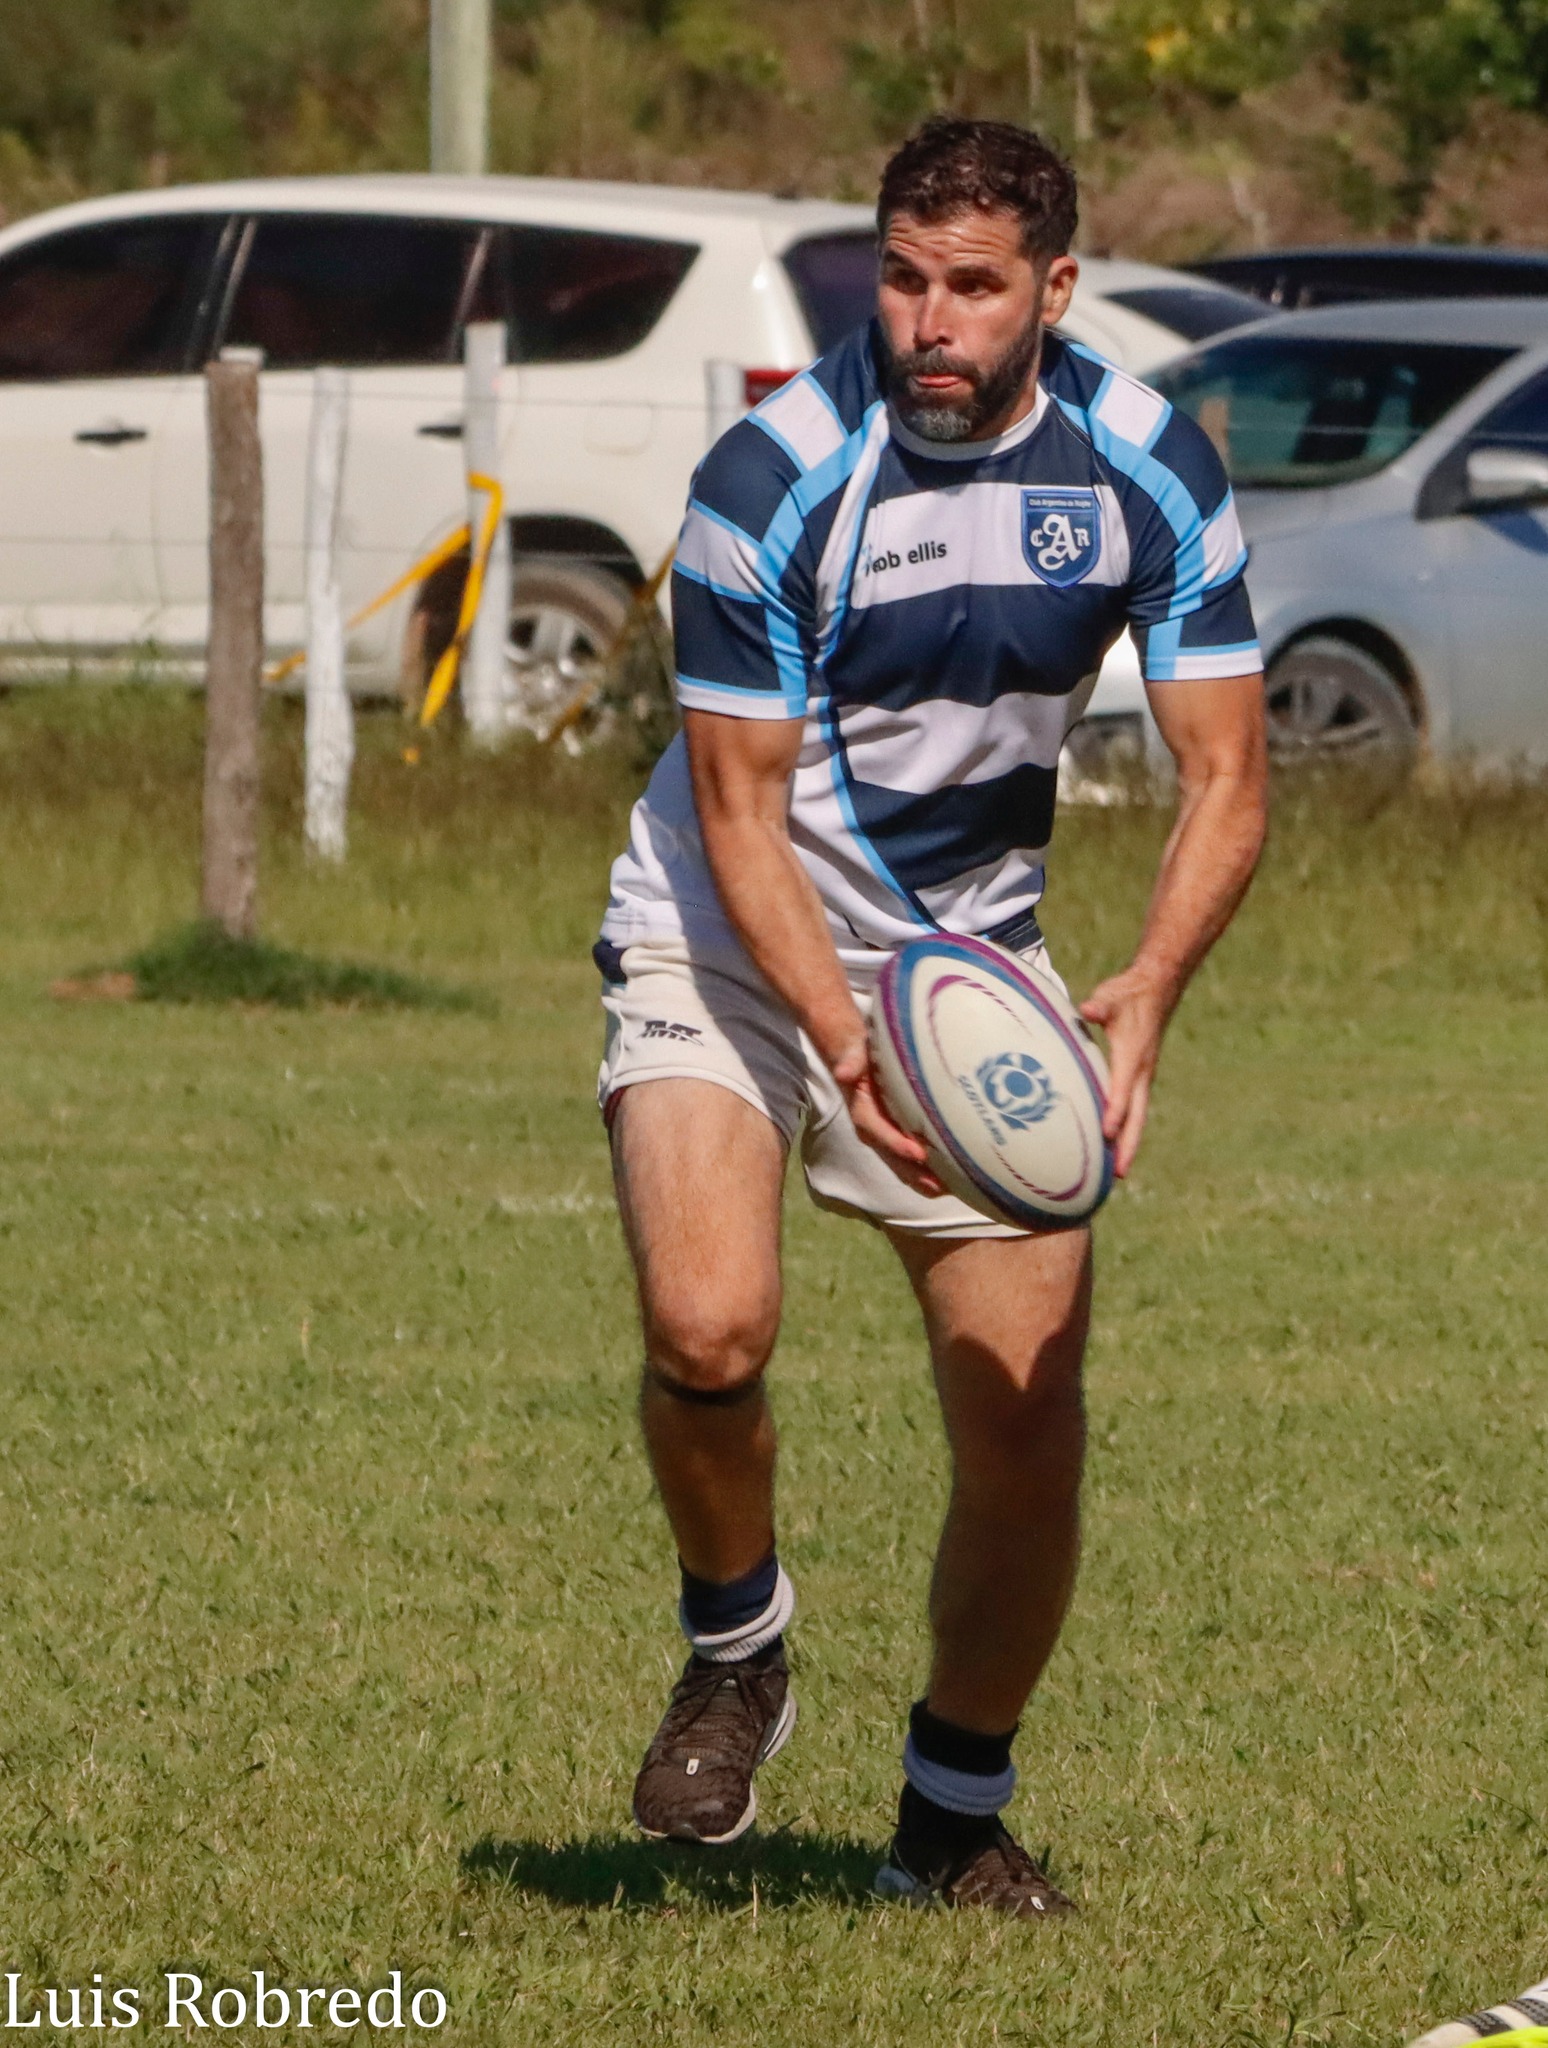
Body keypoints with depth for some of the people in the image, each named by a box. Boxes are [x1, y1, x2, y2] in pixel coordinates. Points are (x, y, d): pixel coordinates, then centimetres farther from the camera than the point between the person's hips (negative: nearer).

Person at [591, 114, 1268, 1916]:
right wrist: (839, 1033, -31)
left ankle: (955, 1822, 19)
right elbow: (739, 806, -17)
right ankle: (734, 1647, 4)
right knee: (709, 1327, -27)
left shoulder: (1149, 471, -11)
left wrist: (1144, 996, -27)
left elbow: (1223, 774, -8)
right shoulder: (771, 478, -21)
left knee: (1027, 1417, -3)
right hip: (731, 941, -3)